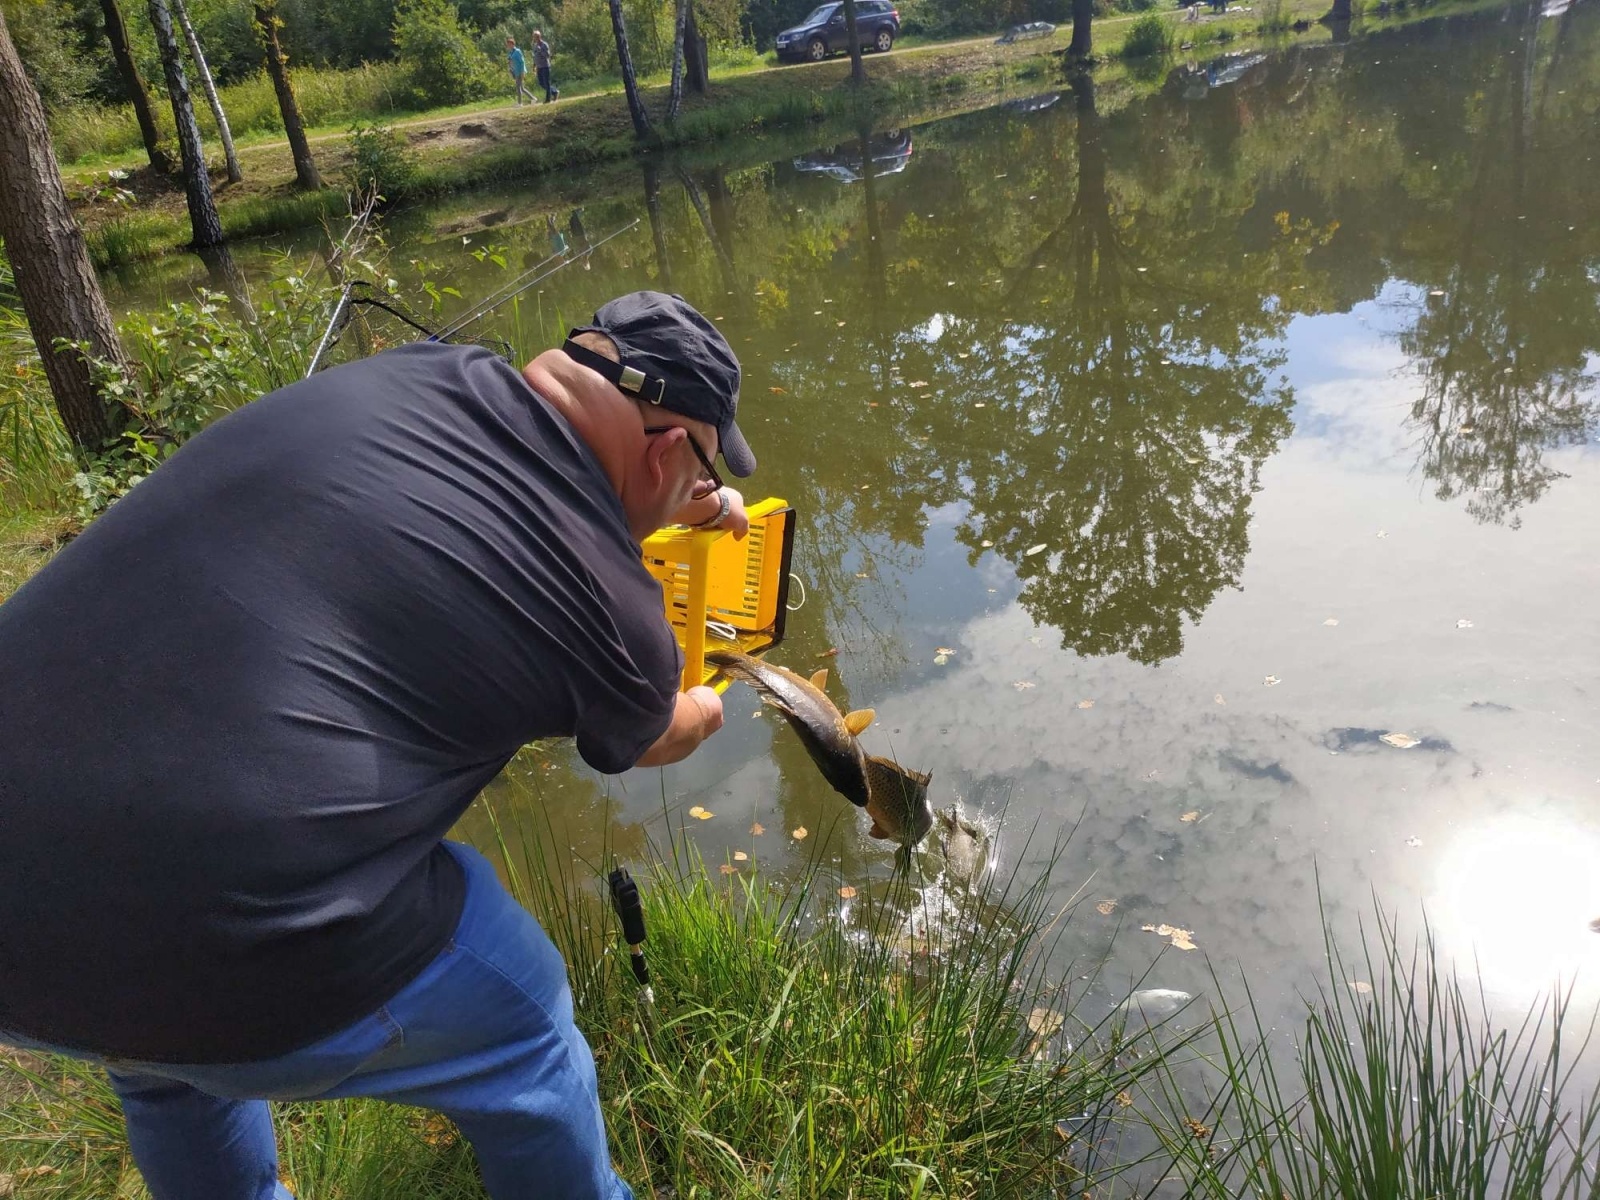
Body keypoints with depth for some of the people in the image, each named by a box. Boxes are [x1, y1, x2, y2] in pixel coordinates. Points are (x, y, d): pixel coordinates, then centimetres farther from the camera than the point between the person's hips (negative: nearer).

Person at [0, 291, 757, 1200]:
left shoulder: (408, 376, 5)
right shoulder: (613, 608, -6)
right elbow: (651, 738, 20)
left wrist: (672, 505, 44)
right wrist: (701, 712, 43)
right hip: (225, 952, -6)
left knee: (172, 1062, 37)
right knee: (522, 1028, 21)